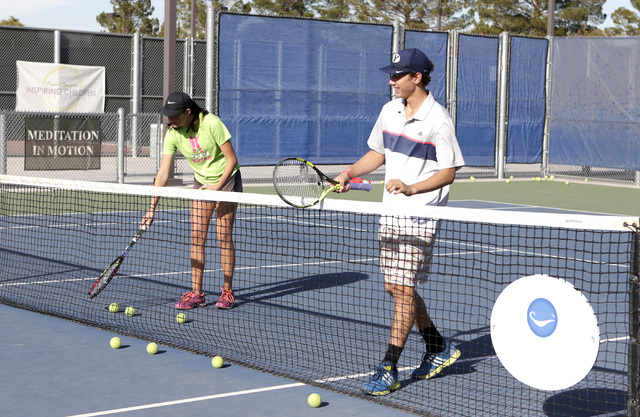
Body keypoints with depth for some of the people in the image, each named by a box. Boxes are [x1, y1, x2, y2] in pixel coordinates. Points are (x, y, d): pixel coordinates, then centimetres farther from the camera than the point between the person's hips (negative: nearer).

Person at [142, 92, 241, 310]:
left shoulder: (211, 124, -24)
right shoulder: (173, 133, -13)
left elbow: (232, 159, -18)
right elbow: (163, 172, -12)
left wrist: (217, 186, -25)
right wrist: (152, 207, -17)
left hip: (226, 179, -4)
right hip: (201, 182, 4)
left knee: (224, 237, -7)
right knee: (197, 237, -3)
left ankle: (227, 291, 4)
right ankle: (196, 294, 1)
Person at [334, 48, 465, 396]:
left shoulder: (438, 120, -14)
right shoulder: (389, 110, 7)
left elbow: (448, 172, -12)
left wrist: (411, 188, -25)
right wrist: (350, 172, 4)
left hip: (420, 216, -8)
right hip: (390, 212, 8)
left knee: (403, 290, -6)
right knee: (395, 288, 13)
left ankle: (388, 371, 0)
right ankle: (438, 349, 30)